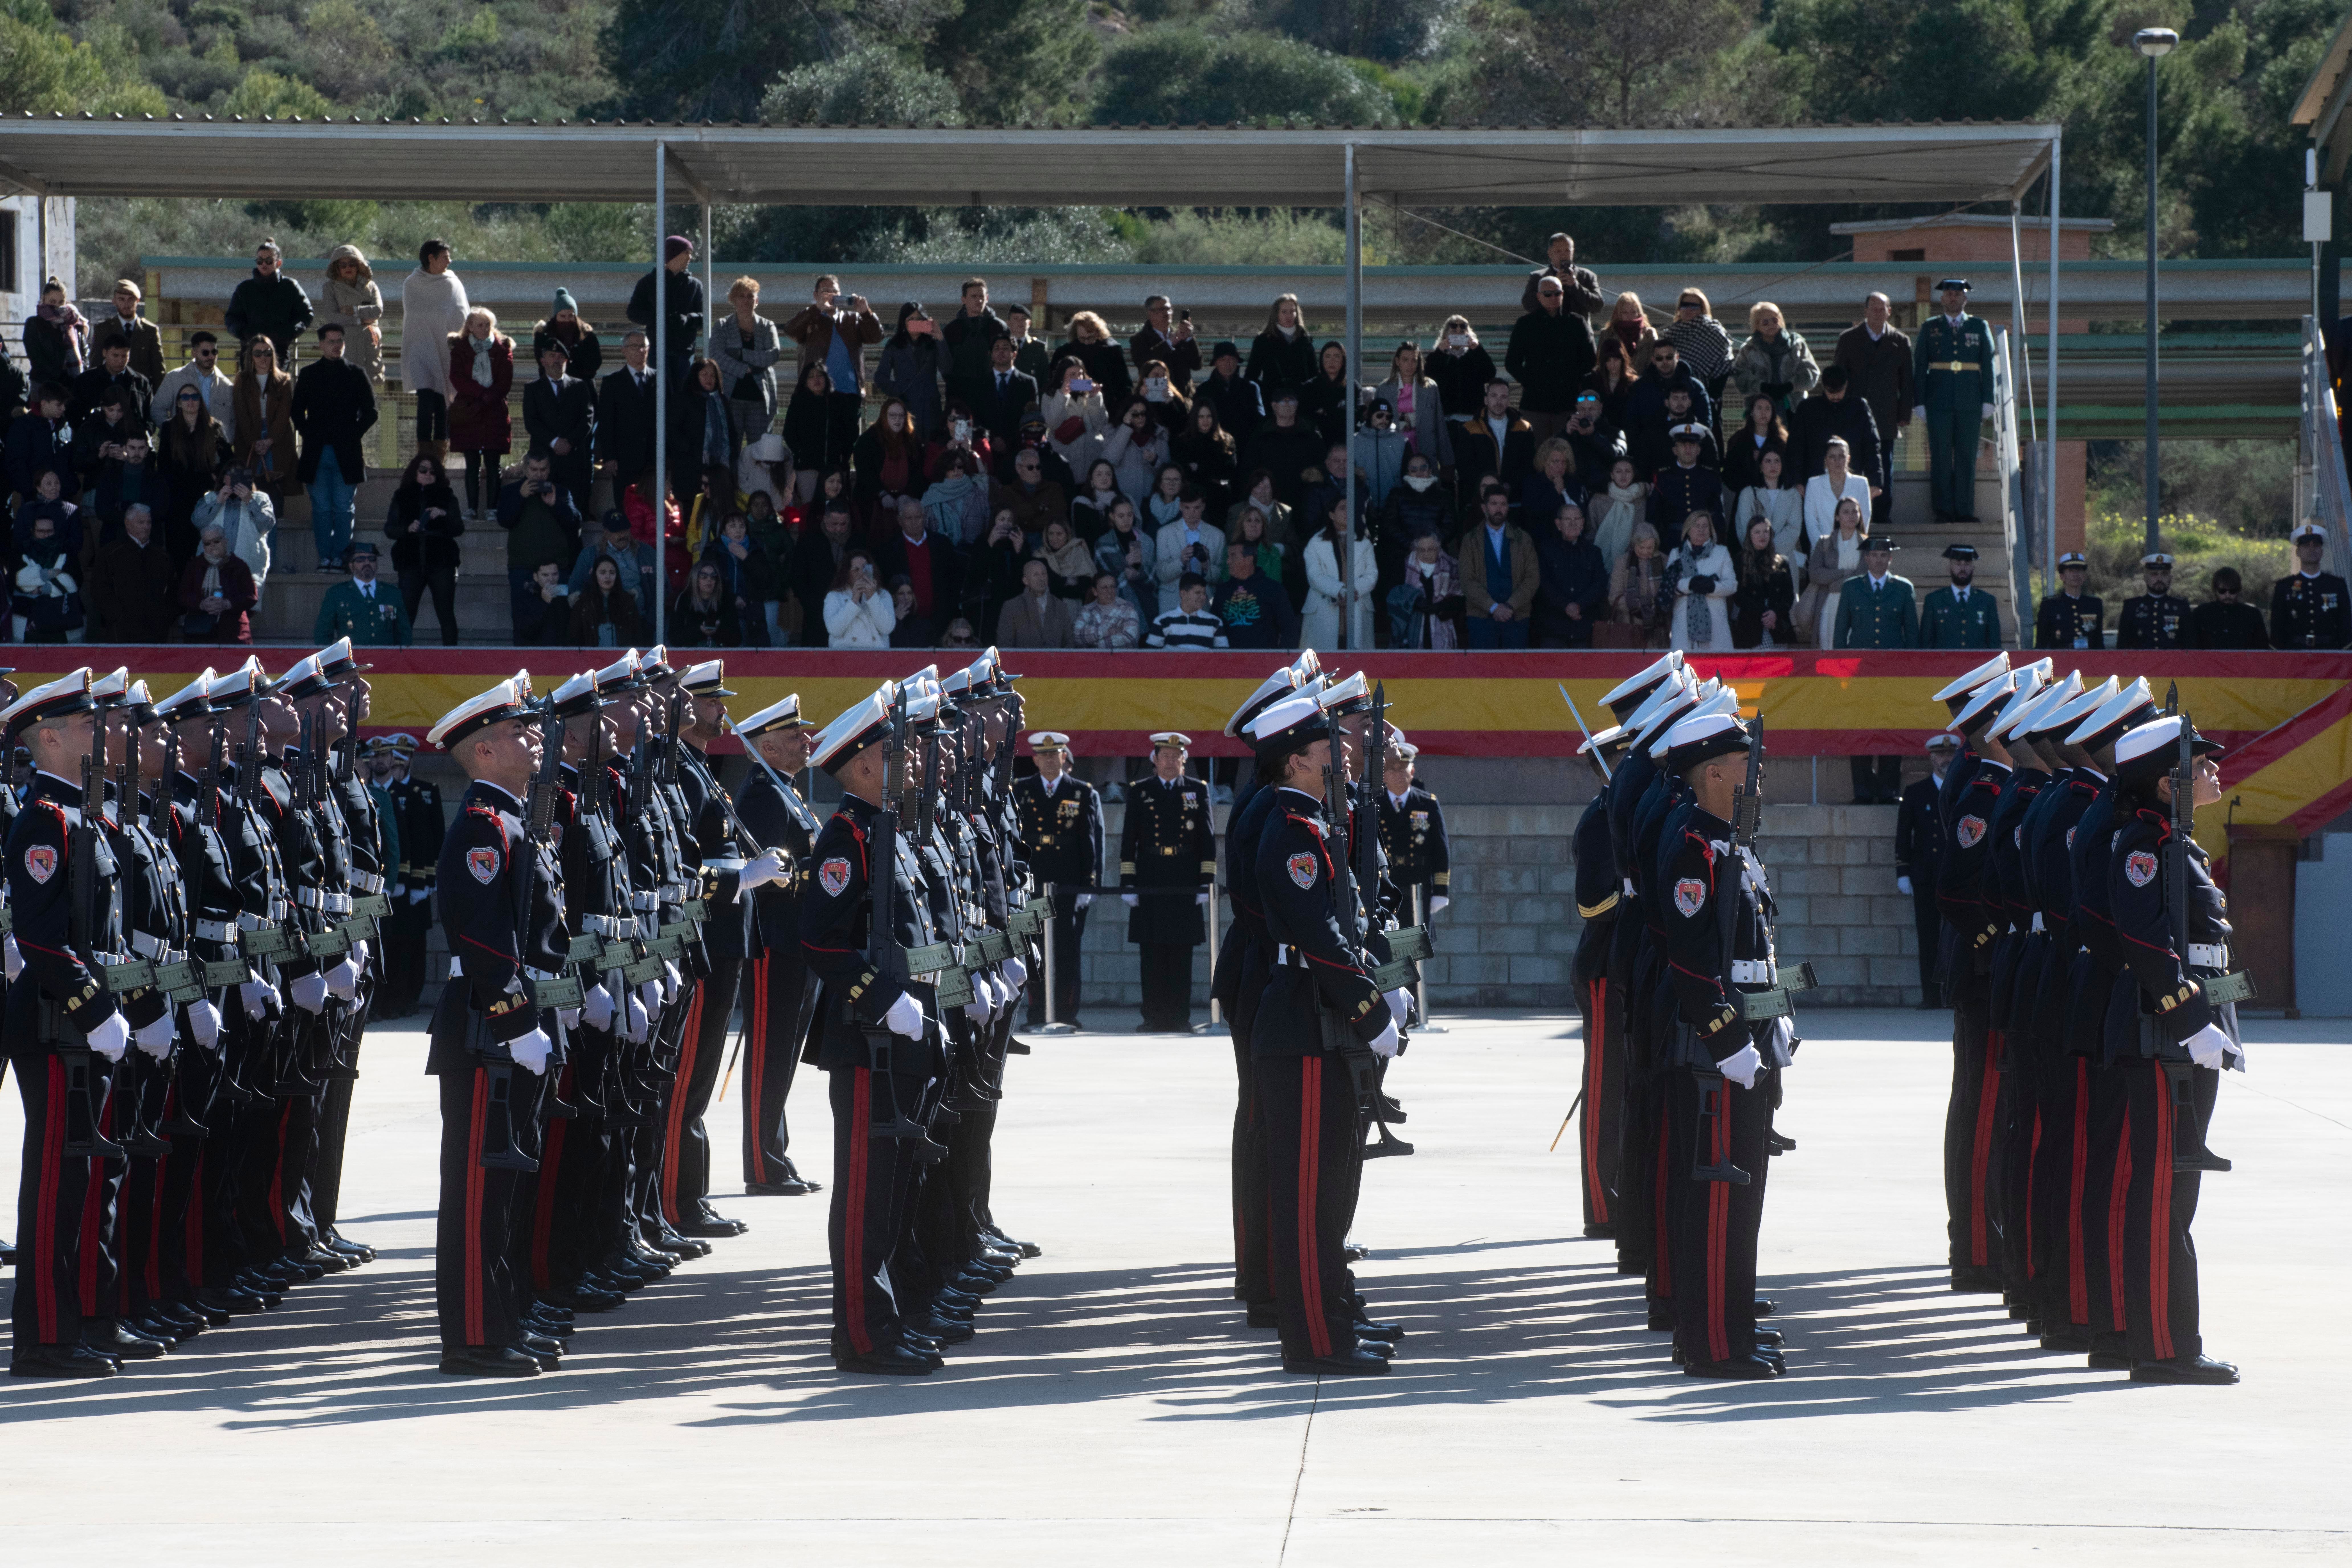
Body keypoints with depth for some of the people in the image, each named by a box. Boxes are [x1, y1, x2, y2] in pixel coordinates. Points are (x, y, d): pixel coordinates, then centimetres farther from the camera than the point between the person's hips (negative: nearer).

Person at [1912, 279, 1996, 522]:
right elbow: (1919, 367, 7)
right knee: (1941, 457, -2)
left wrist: (1987, 402, 1)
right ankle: (1943, 510, 1)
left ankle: (1964, 511, 3)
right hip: (1939, 400, 0)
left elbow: (1988, 365, 9)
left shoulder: (1979, 327, 11)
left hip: (1969, 402, 0)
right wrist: (1919, 402, -1)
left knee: (1967, 457, 0)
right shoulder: (1930, 328, 9)